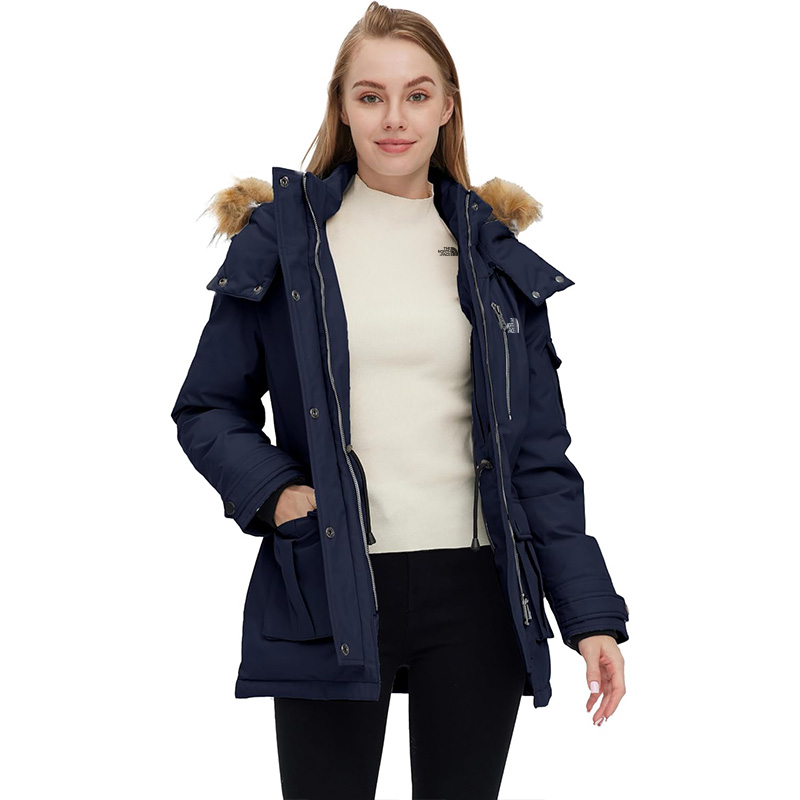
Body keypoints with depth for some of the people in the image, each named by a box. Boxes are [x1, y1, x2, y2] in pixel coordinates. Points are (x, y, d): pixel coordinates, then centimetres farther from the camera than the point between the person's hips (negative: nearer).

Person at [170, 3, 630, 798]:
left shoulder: (496, 256, 8)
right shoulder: (278, 239, 3)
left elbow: (538, 455, 7)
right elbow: (206, 409, 7)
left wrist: (591, 614, 0)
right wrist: (270, 492, -12)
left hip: (476, 590, 2)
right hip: (327, 590, -2)